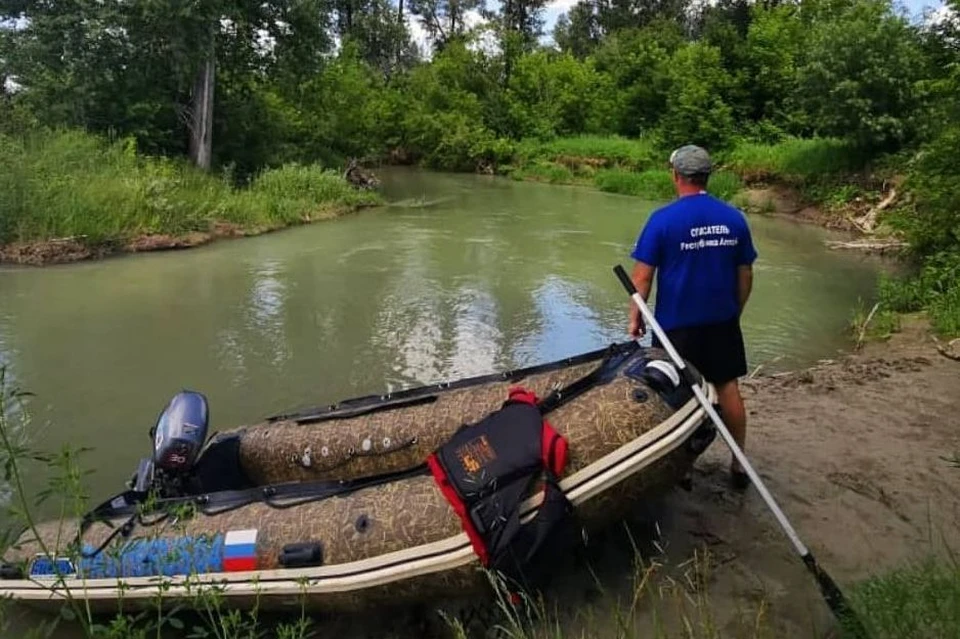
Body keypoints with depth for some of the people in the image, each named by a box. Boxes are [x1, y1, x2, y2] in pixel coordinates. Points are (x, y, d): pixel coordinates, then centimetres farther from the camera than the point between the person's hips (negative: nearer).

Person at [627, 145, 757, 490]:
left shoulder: (663, 219, -12)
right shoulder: (733, 218, 0)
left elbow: (642, 275, -12)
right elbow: (746, 275, 6)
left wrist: (635, 317, -1)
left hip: (677, 323, -3)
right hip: (722, 321, 4)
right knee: (728, 388, 13)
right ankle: (739, 464, 22)